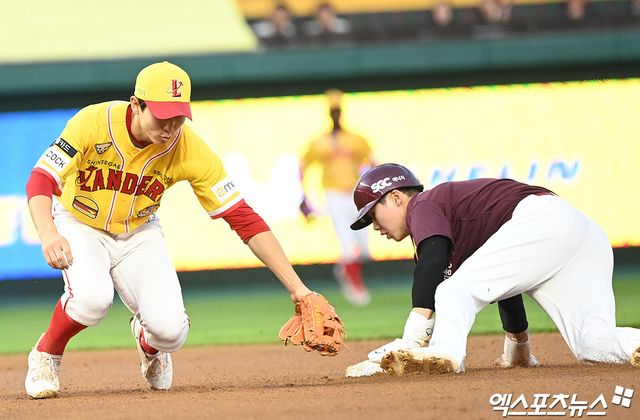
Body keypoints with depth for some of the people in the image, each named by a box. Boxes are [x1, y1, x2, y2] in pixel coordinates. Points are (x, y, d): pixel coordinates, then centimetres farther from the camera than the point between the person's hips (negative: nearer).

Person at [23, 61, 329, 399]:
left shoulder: (191, 151, -24)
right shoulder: (95, 122, -29)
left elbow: (244, 219, -22)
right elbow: (40, 181, -28)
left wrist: (297, 288, -27)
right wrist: (48, 235, -49)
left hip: (138, 233, 2)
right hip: (79, 226, -2)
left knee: (170, 330, -19)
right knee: (92, 298, -33)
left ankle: (148, 342, 21)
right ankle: (46, 356, -1)